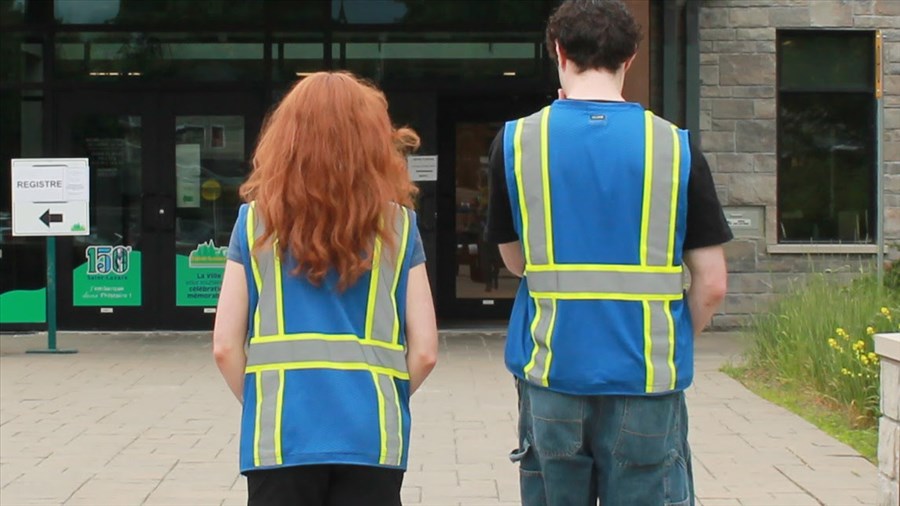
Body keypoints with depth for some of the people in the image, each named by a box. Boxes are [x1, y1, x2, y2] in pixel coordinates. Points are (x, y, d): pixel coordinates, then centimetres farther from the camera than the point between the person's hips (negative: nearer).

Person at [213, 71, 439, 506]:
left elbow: (225, 347, -2)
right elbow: (425, 351, -1)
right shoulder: (397, 225, 1)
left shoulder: (257, 222, 1)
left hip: (282, 435, 0)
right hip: (369, 437, 0)